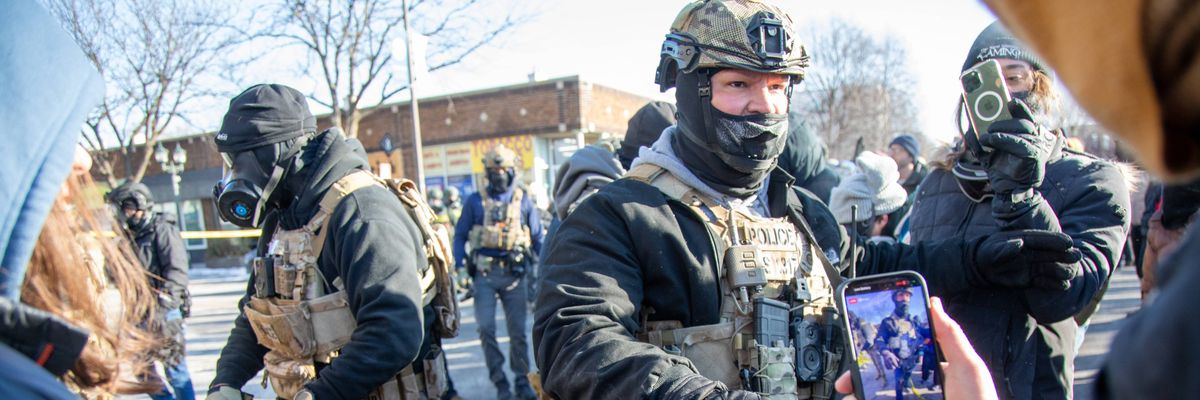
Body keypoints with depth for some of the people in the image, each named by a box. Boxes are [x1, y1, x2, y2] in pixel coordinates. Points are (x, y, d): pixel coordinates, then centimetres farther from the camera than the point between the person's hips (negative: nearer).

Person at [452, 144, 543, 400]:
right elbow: (460, 235, 7)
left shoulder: (523, 199, 8)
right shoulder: (475, 201, 6)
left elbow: (537, 237, 8)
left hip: (515, 273, 1)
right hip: (485, 273, 0)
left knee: (518, 331, 5)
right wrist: (460, 262, -8)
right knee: (486, 327, -6)